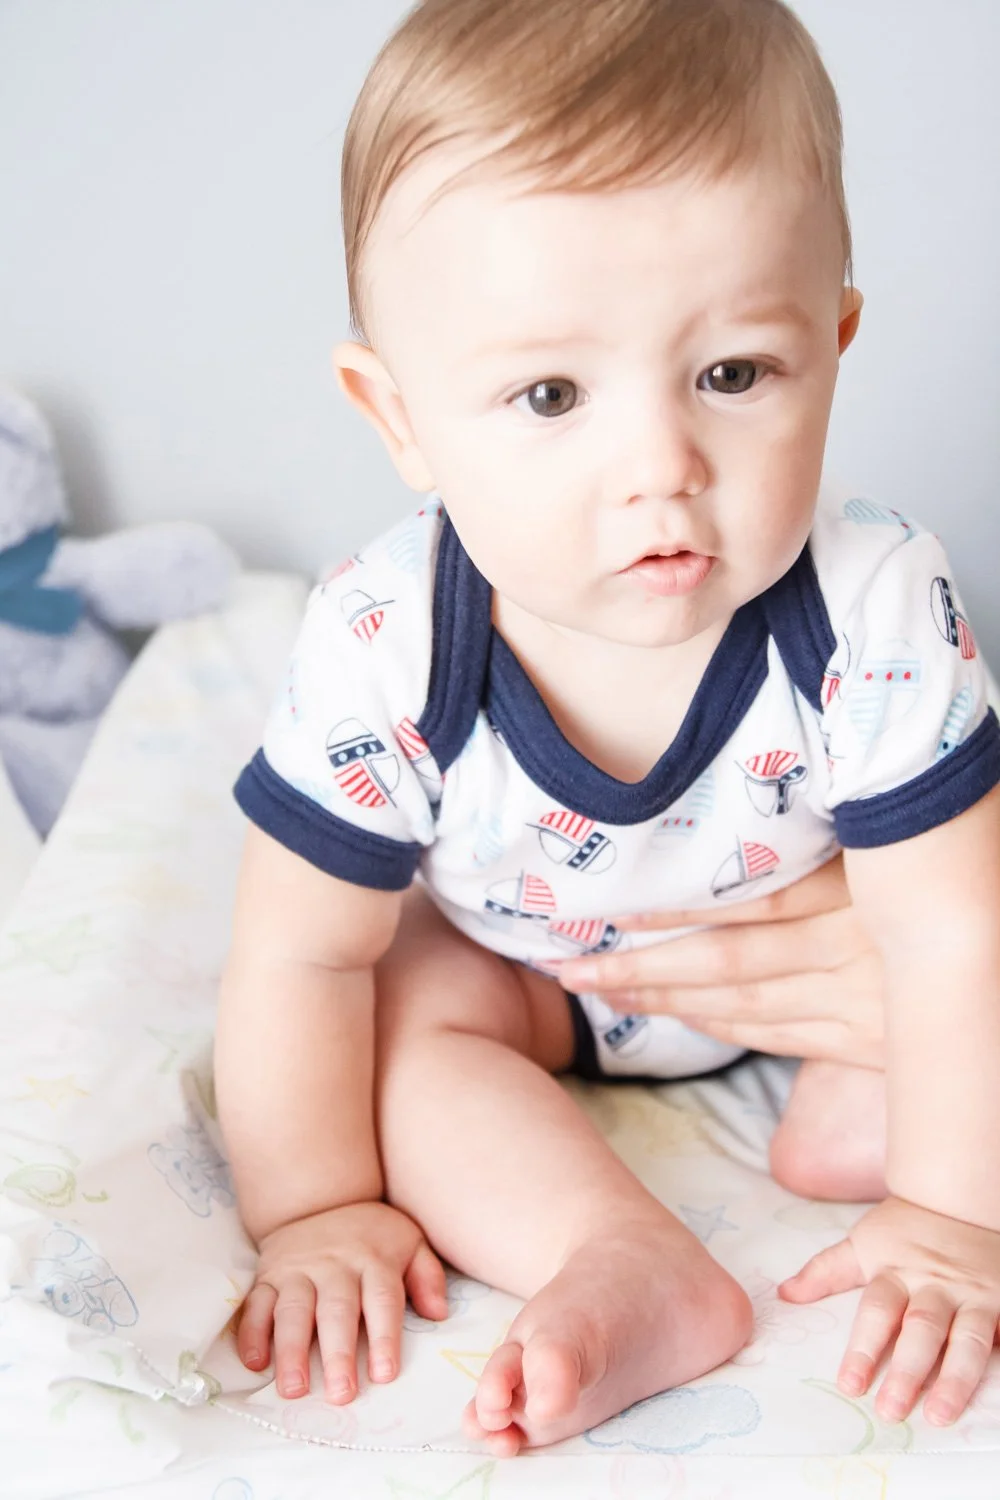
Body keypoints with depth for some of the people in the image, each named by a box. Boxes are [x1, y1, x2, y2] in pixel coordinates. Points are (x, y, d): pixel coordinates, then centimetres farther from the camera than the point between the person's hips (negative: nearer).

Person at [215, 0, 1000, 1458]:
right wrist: (319, 1207, -17)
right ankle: (637, 1267, -28)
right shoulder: (382, 651, -34)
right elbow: (303, 960, -22)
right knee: (406, 1009, -25)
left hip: (795, 925, 1)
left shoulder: (878, 614, -35)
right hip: (518, 960, 0)